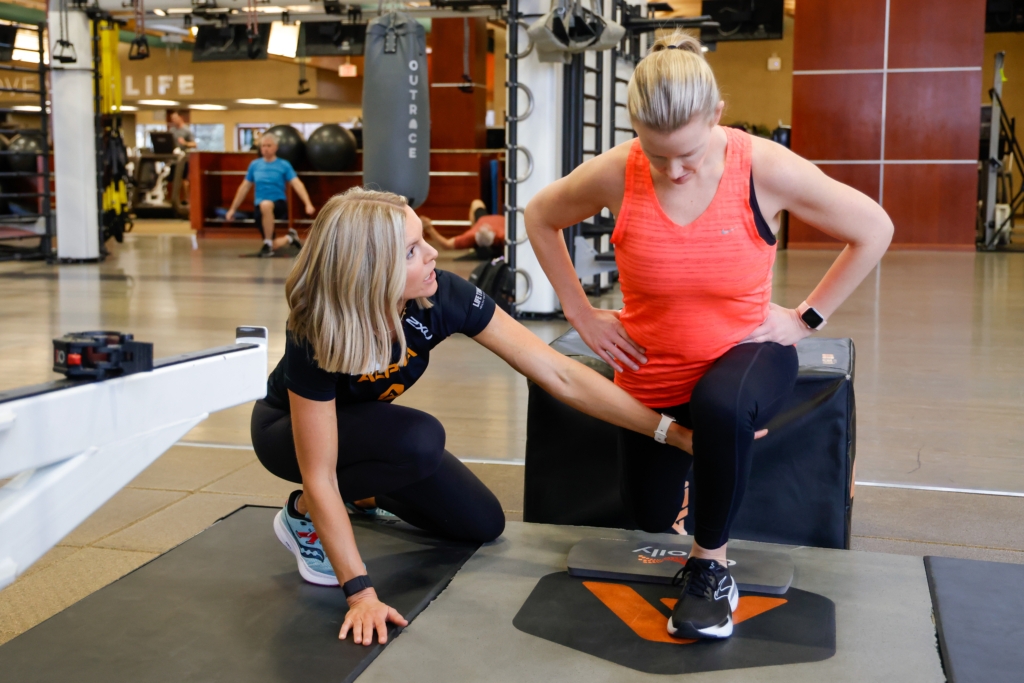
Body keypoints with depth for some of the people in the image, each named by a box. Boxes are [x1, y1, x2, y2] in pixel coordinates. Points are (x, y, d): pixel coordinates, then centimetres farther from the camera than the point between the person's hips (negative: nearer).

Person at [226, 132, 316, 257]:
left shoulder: (284, 165, -1)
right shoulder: (254, 165, 8)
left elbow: (297, 184, -11)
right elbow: (244, 187, 15)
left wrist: (308, 204, -25)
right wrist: (233, 209, 16)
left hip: (279, 204, -4)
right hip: (260, 207, 4)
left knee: (266, 205, -41)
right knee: (273, 246, -5)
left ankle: (268, 244, -24)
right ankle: (289, 238, 30)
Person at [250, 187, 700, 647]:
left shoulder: (440, 298, -30)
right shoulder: (314, 336, -40)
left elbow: (560, 376, -27)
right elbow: (318, 475, -32)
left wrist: (671, 432, -26)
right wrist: (360, 592, -33)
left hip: (365, 427, 5)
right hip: (287, 430, -5)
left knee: (482, 524, 2)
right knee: (420, 441, -34)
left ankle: (362, 490, 23)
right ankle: (304, 516, -8)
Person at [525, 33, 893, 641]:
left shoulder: (765, 168, -22)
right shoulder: (616, 174, -19)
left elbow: (874, 230, -11)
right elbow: (541, 218, 0)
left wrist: (808, 317, -11)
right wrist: (582, 313, -4)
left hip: (747, 351, -3)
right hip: (653, 370, 3)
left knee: (721, 407, -40)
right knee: (651, 514, 15)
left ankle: (712, 562, -14)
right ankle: (687, 438, 49)